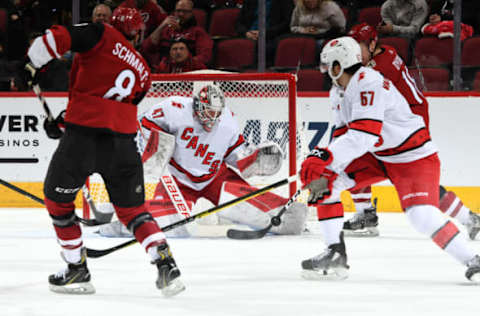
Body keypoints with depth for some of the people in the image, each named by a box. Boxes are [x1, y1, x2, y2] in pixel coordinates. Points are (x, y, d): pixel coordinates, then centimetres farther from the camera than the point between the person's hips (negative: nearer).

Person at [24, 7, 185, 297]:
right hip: (123, 141, 4)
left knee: (58, 198, 16)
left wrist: (32, 65, 3)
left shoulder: (102, 35, 5)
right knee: (132, 208, 17)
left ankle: (78, 270, 18)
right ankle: (167, 266, 1)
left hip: (83, 136, -4)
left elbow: (57, 37, -11)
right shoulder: (143, 72, 21)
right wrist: (65, 123, 25)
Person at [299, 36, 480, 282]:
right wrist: (323, 170, -12)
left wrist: (325, 159, -38)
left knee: (422, 215, -28)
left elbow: (362, 136, -35)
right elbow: (343, 137, 4)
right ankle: (335, 255, 1)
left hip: (414, 157, -9)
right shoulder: (338, 93, 5)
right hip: (378, 157, 9)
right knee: (325, 181, -3)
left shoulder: (369, 84, -26)